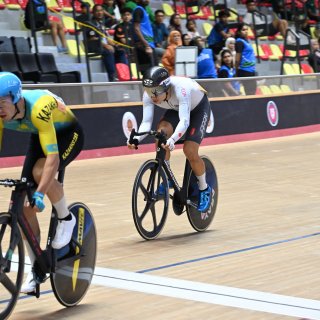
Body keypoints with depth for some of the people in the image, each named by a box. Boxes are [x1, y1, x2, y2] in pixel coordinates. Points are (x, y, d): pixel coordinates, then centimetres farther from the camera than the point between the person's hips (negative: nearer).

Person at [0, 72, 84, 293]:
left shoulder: (38, 108, -40)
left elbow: (53, 157, -45)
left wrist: (40, 193, -53)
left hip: (68, 133, -6)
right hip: (39, 136, 6)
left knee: (41, 172, -36)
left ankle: (66, 218, -7)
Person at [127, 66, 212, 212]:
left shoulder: (180, 88, -43)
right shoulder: (149, 94, -28)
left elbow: (184, 120, -50)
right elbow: (146, 121, -30)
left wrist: (172, 139, -66)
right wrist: (137, 138, -49)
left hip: (199, 108, -5)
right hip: (175, 109, 5)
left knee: (190, 151, -18)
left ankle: (204, 190, 7)